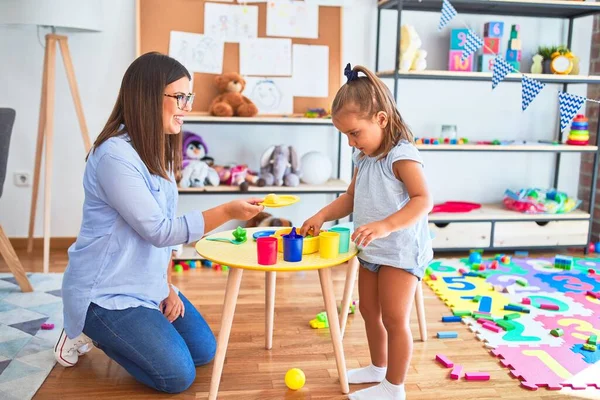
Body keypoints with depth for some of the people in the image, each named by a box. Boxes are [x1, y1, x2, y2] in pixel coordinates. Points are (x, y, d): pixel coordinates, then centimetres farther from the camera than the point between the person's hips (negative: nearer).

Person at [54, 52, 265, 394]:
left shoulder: (159, 150, 5)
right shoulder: (115, 155, -24)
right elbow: (158, 230, -26)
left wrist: (167, 285, 3)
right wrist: (227, 212, -31)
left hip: (148, 285, 9)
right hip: (106, 292, -9)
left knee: (205, 351, 11)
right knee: (178, 376, -9)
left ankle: (107, 331, 22)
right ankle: (89, 332, 9)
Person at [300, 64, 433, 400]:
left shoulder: (402, 154, -20)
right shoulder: (364, 158, 7)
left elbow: (423, 200, -30)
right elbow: (351, 198, 16)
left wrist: (385, 226, -42)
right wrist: (322, 216, 1)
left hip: (401, 251, -9)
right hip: (371, 251, 9)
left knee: (395, 320, 0)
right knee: (369, 311, 20)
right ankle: (378, 368, 40)